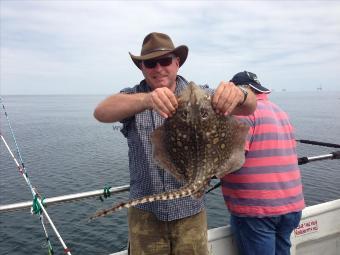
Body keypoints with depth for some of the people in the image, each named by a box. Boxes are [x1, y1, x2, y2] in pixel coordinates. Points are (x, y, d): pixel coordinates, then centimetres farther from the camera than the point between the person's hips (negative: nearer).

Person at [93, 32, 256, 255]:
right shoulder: (132, 98, -4)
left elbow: (249, 107, -14)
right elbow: (101, 112, -25)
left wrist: (239, 94, -39)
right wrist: (147, 99, -44)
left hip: (190, 210, 0)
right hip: (145, 212, 0)